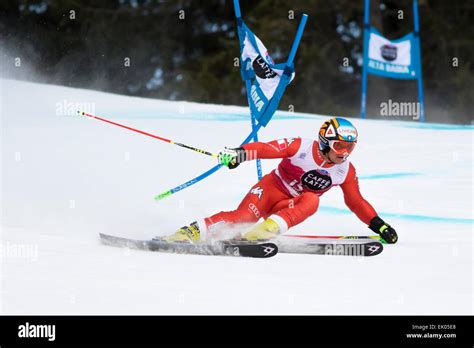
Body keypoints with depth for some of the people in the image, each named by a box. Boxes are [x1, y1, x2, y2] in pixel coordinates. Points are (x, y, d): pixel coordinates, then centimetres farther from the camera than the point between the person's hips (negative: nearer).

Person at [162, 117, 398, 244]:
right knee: (245, 216, -30)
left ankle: (266, 230, -43)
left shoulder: (346, 172, -1)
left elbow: (356, 203, 10)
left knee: (311, 200, -30)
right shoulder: (302, 148, -15)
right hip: (272, 188, -4)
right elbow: (267, 149, -21)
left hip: (291, 207, 4)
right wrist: (240, 154, -38)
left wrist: (379, 225, 4)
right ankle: (190, 233, -30)